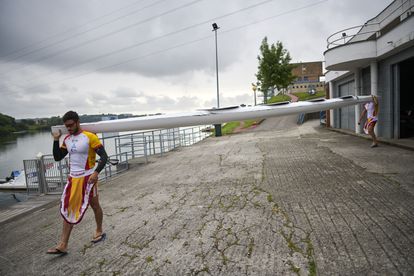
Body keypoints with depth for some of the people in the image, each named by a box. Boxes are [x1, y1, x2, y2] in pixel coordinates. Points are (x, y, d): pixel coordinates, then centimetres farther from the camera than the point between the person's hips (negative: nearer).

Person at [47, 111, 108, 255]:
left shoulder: (90, 137, -14)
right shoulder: (67, 139, 6)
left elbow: (104, 156, -16)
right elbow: (57, 157, 11)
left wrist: (96, 172, -28)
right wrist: (56, 140, 0)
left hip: (88, 178, -5)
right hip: (73, 178, 6)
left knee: (95, 206, 11)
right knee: (67, 210, 4)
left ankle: (99, 232, 33)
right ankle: (63, 245, 11)